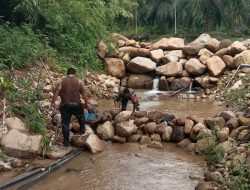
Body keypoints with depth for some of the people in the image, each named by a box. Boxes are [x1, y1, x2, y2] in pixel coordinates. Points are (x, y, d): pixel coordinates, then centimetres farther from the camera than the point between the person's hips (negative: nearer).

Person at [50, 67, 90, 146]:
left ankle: (66, 142, 6)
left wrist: (53, 102, -1)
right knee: (81, 117, 30)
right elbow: (84, 93, 1)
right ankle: (82, 130, 39)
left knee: (65, 123, 4)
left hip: (65, 105, -1)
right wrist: (86, 103, 8)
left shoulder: (62, 81, 2)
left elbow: (56, 92, -5)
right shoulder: (79, 81, 3)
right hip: (76, 105, 1)